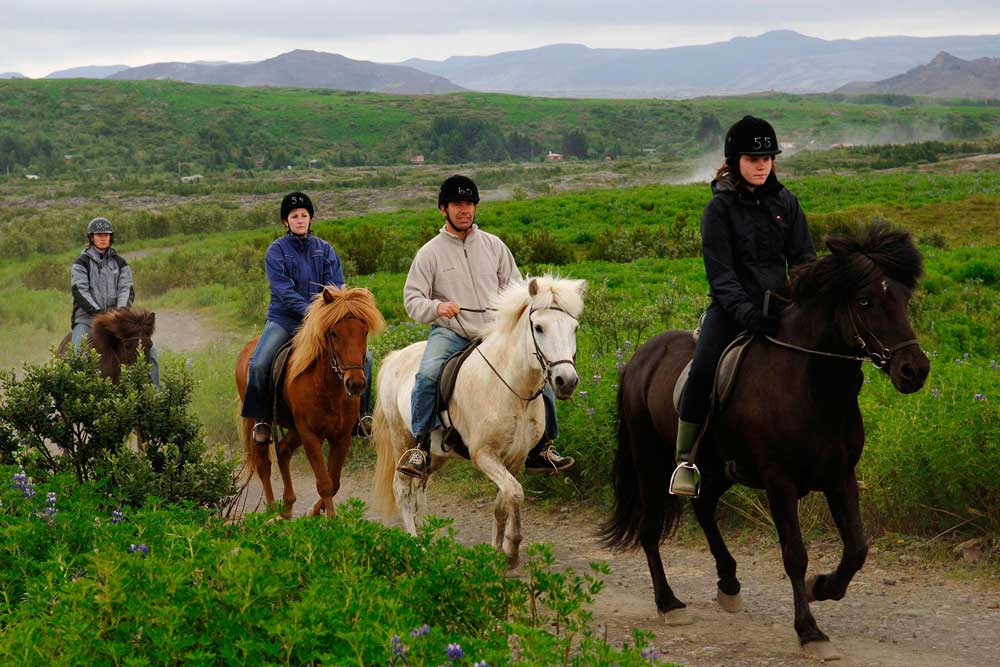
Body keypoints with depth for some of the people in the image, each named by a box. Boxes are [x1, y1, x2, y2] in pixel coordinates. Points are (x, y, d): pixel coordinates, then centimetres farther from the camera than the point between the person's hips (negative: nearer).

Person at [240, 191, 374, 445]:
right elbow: (283, 290, -12)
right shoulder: (276, 251, 0)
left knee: (363, 357, -12)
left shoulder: (325, 250, 10)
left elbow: (336, 287, 2)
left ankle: (360, 414, 4)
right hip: (284, 319, -3)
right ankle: (261, 419, -7)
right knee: (258, 365, -26)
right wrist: (308, 311, -26)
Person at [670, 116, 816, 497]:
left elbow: (803, 258, 11)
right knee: (702, 372, -26)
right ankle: (685, 461, -16)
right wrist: (746, 314, -23)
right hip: (733, 308, -4)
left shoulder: (785, 203, 9)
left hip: (778, 304, 4)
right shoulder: (720, 208, -3)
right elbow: (720, 274, -9)